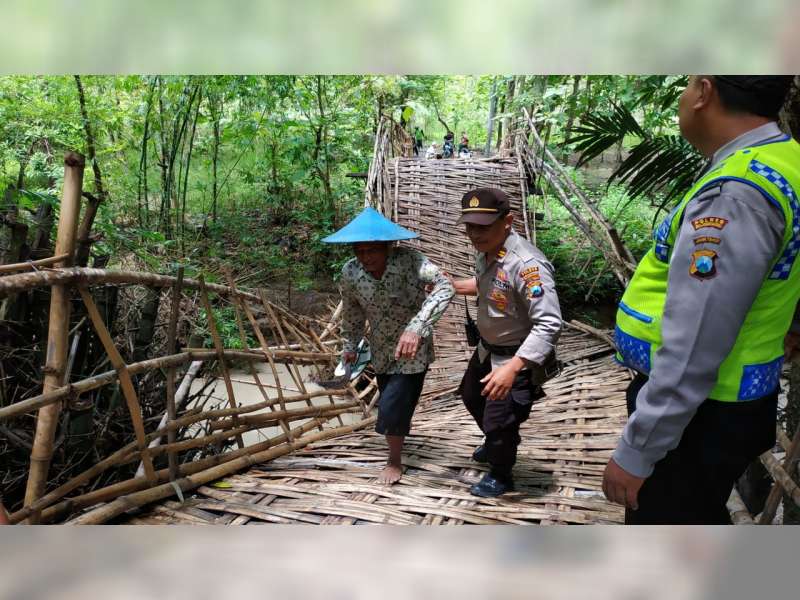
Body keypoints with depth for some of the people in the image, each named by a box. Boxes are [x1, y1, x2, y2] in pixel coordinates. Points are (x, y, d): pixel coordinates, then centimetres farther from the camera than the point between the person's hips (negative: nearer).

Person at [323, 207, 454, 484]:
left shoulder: (408, 260, -28)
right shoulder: (349, 273, -16)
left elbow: (444, 287, -43)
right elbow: (352, 313, 3)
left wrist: (416, 328, -53)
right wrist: (349, 346, 14)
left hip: (413, 349, -4)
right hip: (382, 351, 4)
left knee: (392, 408, -6)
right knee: (390, 399, 23)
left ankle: (395, 461, 21)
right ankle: (404, 424, 57)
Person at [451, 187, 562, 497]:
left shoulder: (526, 265, -35)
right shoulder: (485, 252, -5)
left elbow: (549, 324, -37)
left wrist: (511, 368, -43)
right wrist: (451, 286, 2)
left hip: (518, 357, -9)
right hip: (487, 349, 9)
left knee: (498, 422, 6)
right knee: (471, 396, 29)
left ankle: (500, 477, 37)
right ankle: (496, 444, 58)